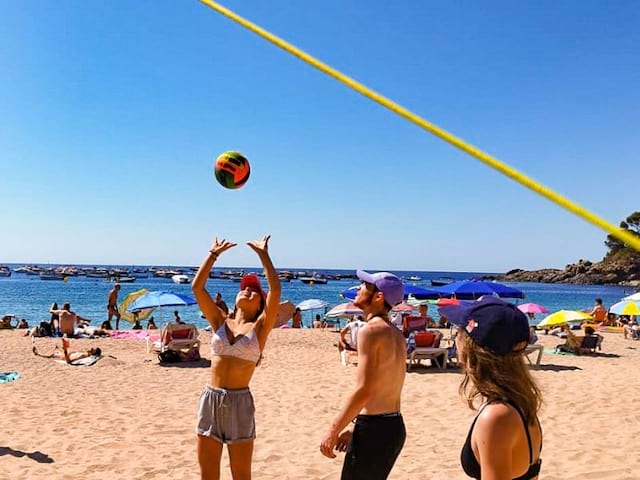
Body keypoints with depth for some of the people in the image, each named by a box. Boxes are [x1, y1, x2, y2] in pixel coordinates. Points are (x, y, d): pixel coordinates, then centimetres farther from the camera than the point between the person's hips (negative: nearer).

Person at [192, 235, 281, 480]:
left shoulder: (259, 328, -1)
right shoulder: (220, 322, 7)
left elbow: (276, 290, -14)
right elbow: (197, 287, 2)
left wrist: (263, 254, -10)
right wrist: (214, 254, 3)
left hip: (239, 402, -3)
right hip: (210, 399, 3)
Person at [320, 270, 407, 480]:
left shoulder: (370, 330, -16)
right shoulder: (396, 334, 13)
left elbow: (363, 392, -22)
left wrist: (333, 430, -15)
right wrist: (356, 429, 20)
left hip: (374, 428, -9)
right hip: (394, 426, 9)